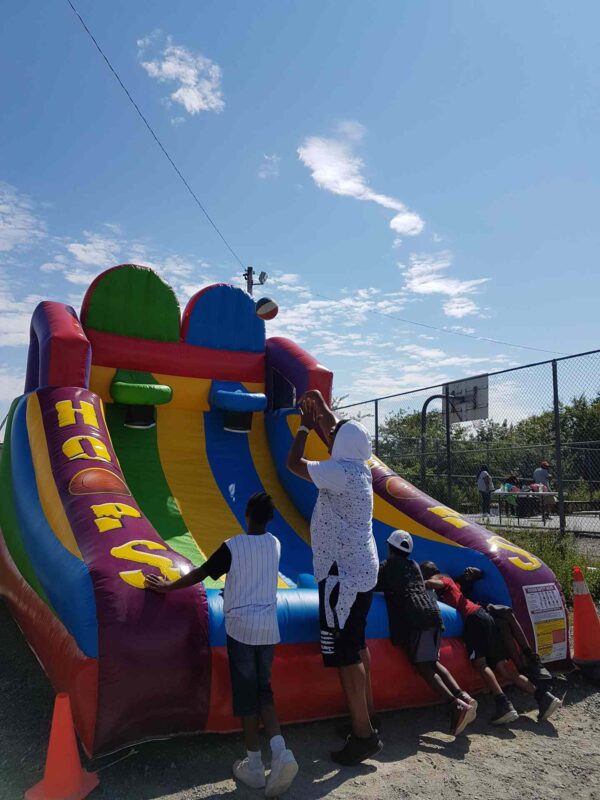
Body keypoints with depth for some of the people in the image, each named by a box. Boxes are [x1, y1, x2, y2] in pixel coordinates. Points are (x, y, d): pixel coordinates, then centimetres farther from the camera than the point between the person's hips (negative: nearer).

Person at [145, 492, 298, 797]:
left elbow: (200, 573, -4)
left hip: (241, 627, -4)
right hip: (268, 628, 4)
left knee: (245, 694, 8)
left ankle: (254, 766, 16)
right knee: (263, 690, 17)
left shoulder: (233, 546, -11)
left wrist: (168, 586, 11)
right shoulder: (275, 544, 4)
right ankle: (280, 750, 1)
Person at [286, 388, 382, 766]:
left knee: (345, 654, -3)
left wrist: (305, 426, -1)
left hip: (343, 572, -10)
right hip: (361, 569, 10)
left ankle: (363, 735, 5)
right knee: (357, 647, 20)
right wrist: (323, 410, 28)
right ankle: (367, 717, 32)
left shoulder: (339, 472, -19)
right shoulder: (358, 469, 6)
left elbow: (293, 463, -13)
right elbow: (342, 434, 25)